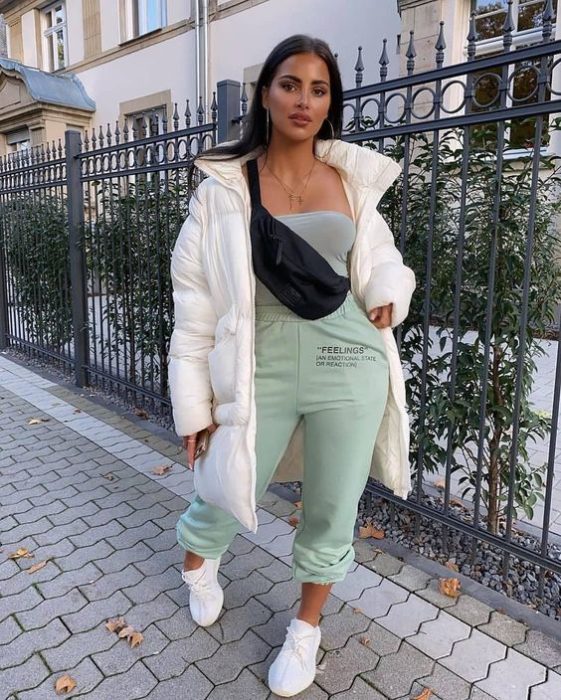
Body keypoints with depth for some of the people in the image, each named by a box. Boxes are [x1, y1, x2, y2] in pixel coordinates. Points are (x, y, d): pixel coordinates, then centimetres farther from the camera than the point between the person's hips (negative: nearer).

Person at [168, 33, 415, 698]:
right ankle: (195, 563, 52)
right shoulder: (225, 186, 0)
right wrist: (194, 405, -1)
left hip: (348, 361, 2)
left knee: (332, 510, 12)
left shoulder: (352, 177, 8)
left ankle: (306, 626, 42)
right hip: (263, 364, -2)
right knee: (224, 498, 12)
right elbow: (196, 299, 0)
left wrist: (389, 292, -2)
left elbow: (378, 253, 22)